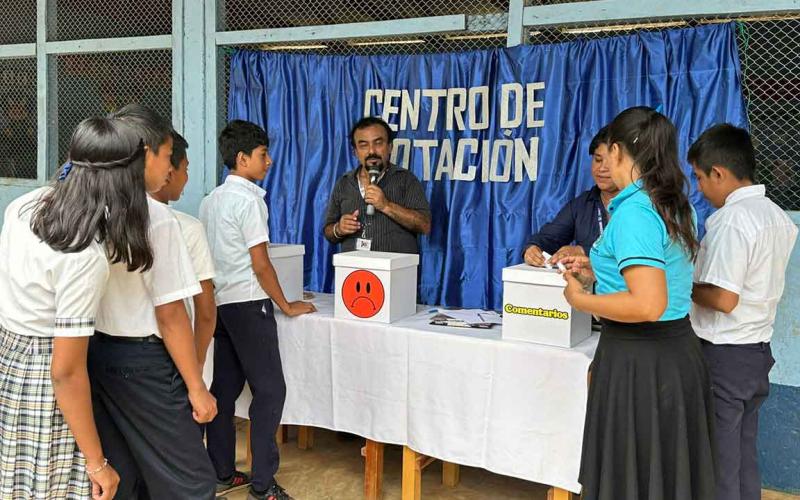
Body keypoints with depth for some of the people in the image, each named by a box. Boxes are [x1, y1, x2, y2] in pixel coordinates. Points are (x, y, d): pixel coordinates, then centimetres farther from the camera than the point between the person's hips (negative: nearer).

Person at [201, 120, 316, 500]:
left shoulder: (210, 201, 12)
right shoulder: (249, 200, -13)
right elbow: (261, 265, -14)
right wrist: (287, 306, -5)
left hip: (219, 304, 9)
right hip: (248, 304, -8)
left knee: (224, 388, 12)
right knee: (269, 390, -2)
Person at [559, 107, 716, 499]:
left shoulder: (633, 212, -20)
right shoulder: (676, 206, 8)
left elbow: (647, 305, -29)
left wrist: (581, 300, -15)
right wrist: (598, 272, 18)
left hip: (639, 359, -9)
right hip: (678, 350, 9)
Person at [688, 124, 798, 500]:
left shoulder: (732, 220, -19)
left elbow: (724, 299, -24)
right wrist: (700, 268, 14)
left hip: (723, 356, -9)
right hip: (757, 352, 9)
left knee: (718, 463, 3)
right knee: (744, 458, 18)